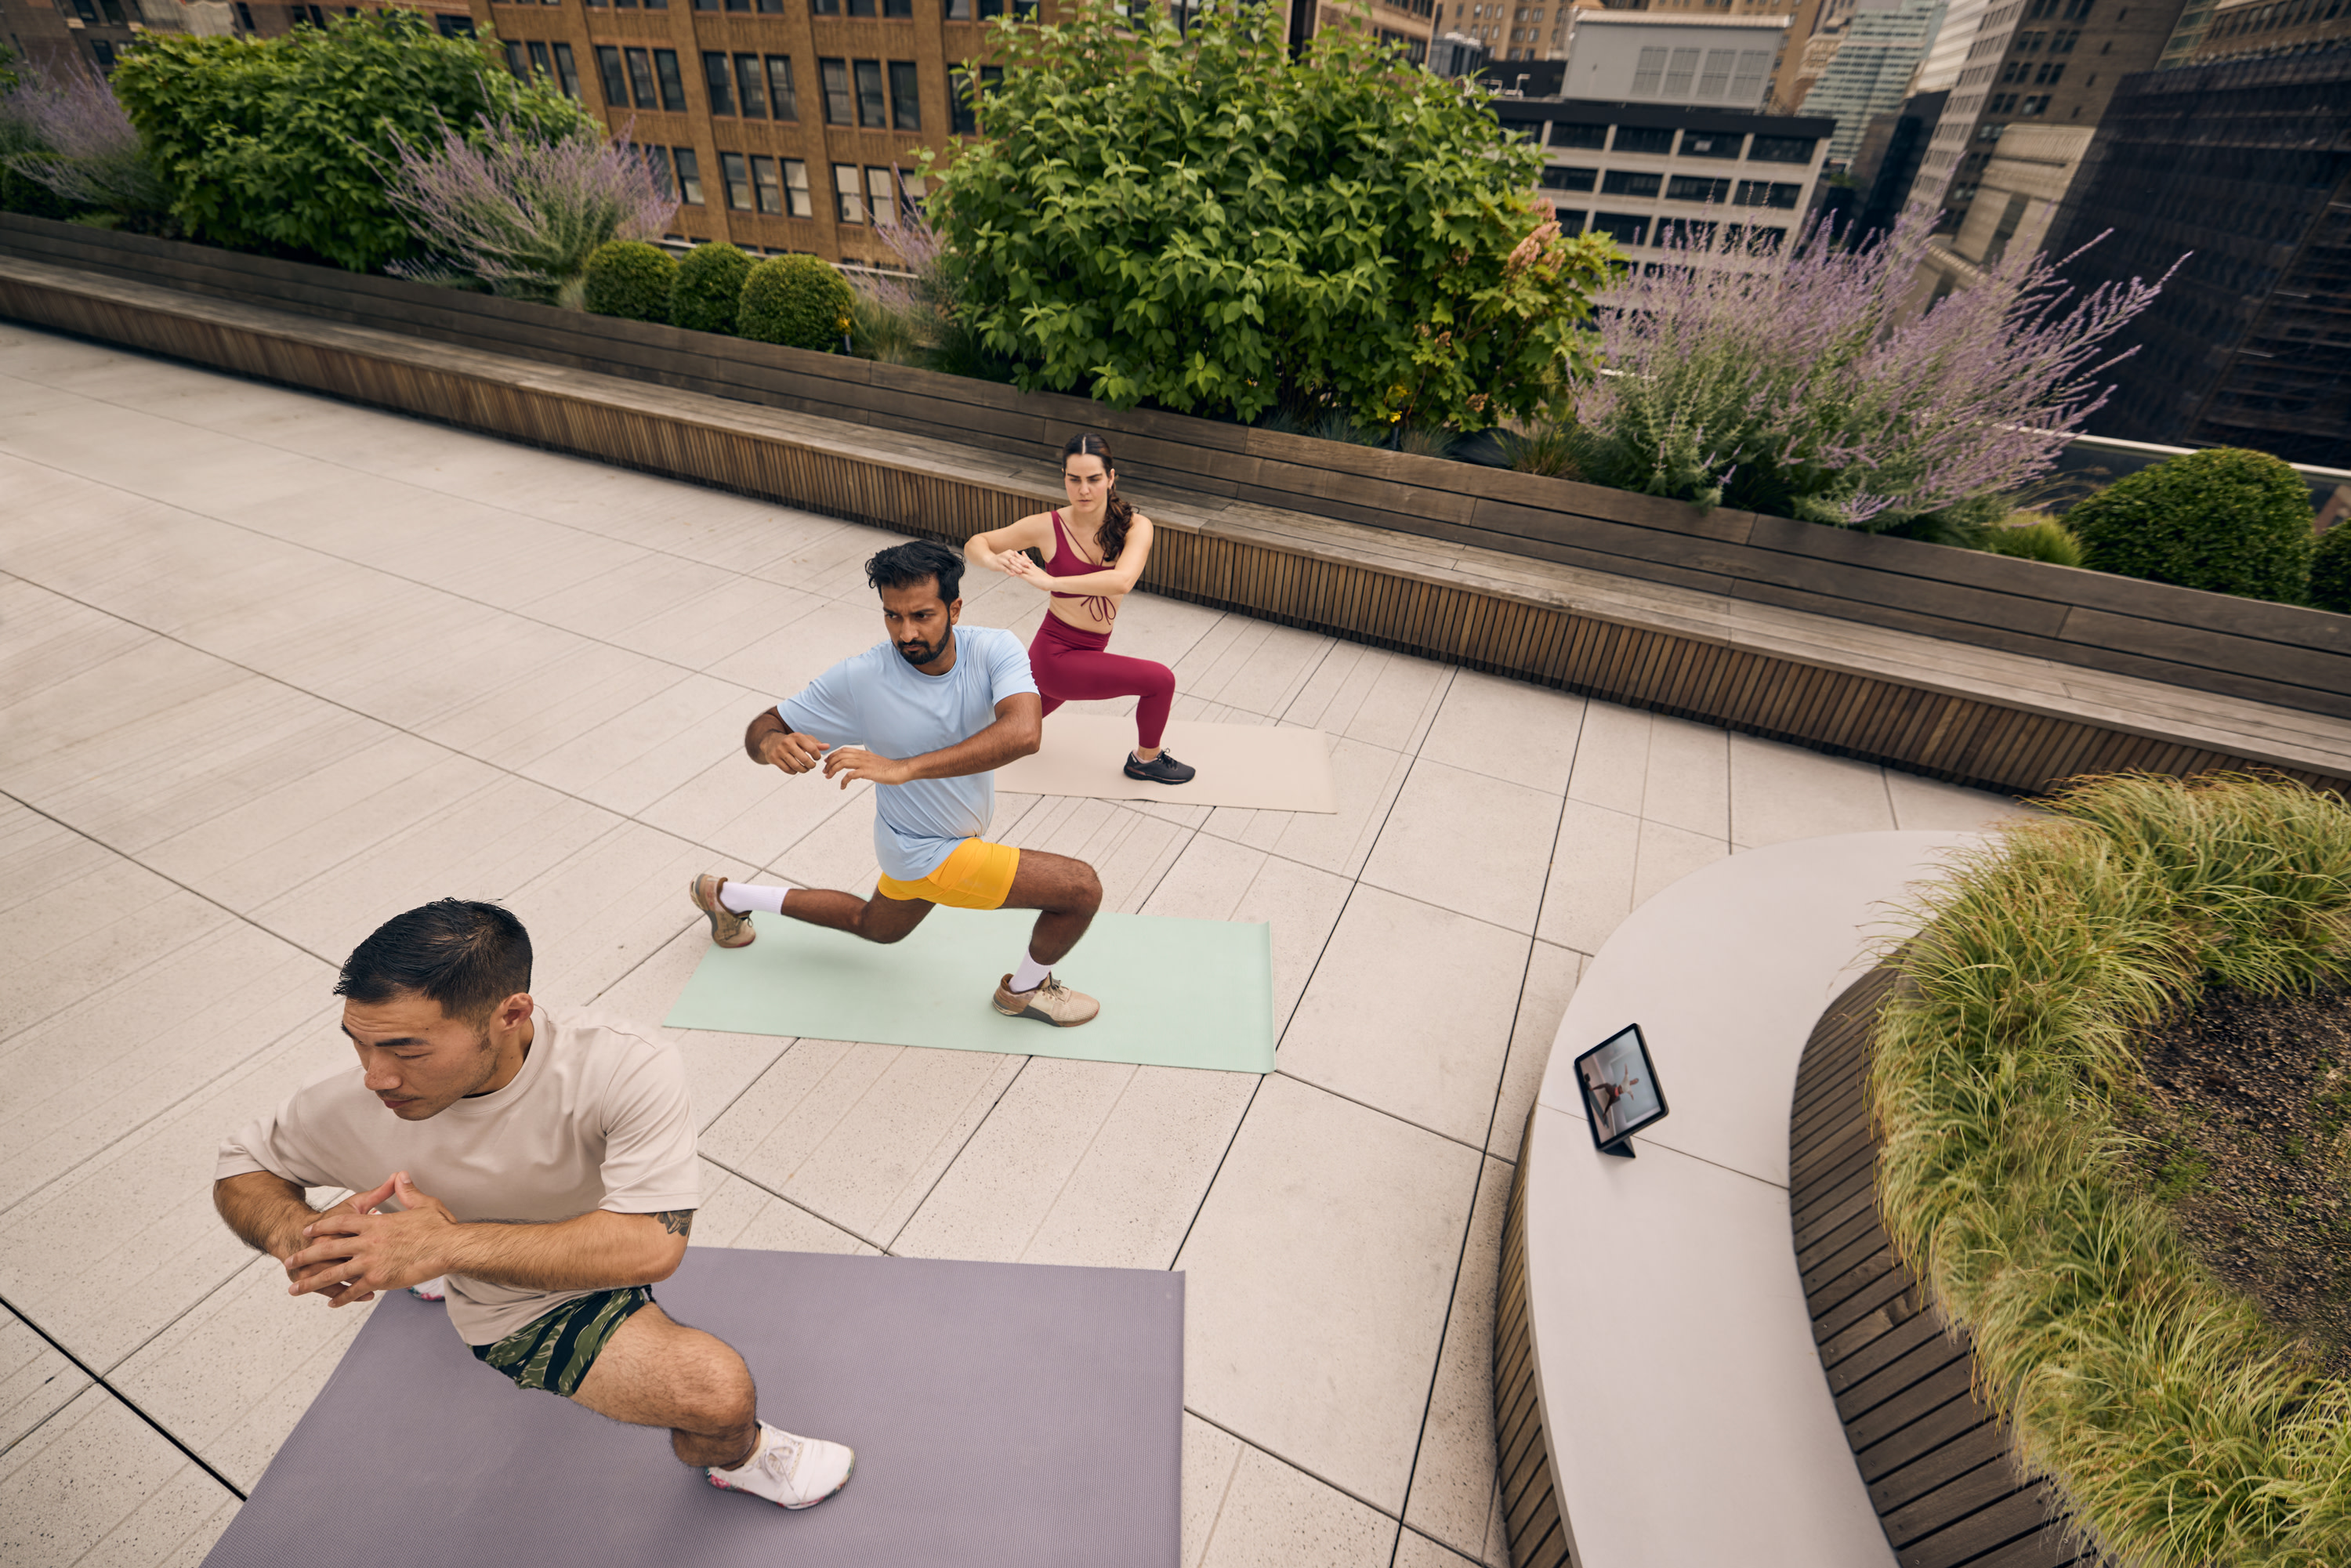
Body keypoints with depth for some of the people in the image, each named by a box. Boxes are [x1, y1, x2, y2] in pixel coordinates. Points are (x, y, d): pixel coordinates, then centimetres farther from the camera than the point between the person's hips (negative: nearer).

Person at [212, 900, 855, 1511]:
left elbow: (651, 1244, -38)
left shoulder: (629, 1074, -39)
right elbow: (240, 1170, -9)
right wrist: (299, 1232, -30)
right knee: (722, 1390, -21)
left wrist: (449, 1245, -42)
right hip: (528, 1318, -1)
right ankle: (735, 1458, 18)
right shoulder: (352, 1108, -31)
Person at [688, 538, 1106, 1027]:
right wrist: (774, 743, -39)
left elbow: (1023, 733, -39)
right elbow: (763, 727, -14)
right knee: (1082, 887, -11)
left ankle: (728, 897, 48)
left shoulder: (995, 650, -21)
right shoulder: (859, 679, -25)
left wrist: (905, 767, -46)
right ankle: (1026, 990, 19)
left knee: (876, 926, 34)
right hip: (930, 854, -5)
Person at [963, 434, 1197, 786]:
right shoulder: (1048, 527, -15)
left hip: (1090, 651, 5)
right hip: (1056, 655, -5)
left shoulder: (1135, 526, -11)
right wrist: (997, 561, -28)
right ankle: (1146, 758, 15)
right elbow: (975, 545, -5)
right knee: (1160, 680, -11)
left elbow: (1122, 581, -30)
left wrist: (1049, 581, -34)